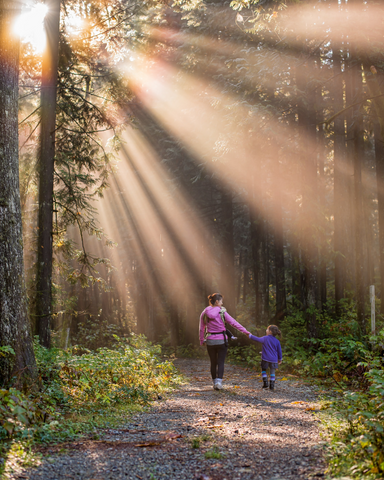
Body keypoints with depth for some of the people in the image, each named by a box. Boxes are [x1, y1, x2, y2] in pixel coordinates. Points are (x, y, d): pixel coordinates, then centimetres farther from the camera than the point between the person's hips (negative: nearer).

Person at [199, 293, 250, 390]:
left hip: (210, 341, 3)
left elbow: (201, 328, 5)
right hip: (221, 340, -3)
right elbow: (234, 323, -7)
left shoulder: (204, 313, 0)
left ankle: (215, 383, 20)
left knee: (213, 363, 14)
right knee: (221, 362, 3)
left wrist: (202, 341, 16)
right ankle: (219, 382, -12)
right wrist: (246, 332, -2)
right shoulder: (222, 312, -8)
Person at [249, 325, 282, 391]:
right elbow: (279, 351, 8)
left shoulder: (265, 338, -7)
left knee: (263, 370, 17)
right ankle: (272, 386, 7)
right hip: (274, 360, 2)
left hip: (265, 359, -2)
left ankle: (265, 383, 5)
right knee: (272, 372, 12)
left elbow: (257, 339, -1)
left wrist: (250, 335, 14)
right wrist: (280, 359, 19)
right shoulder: (277, 341, 3)